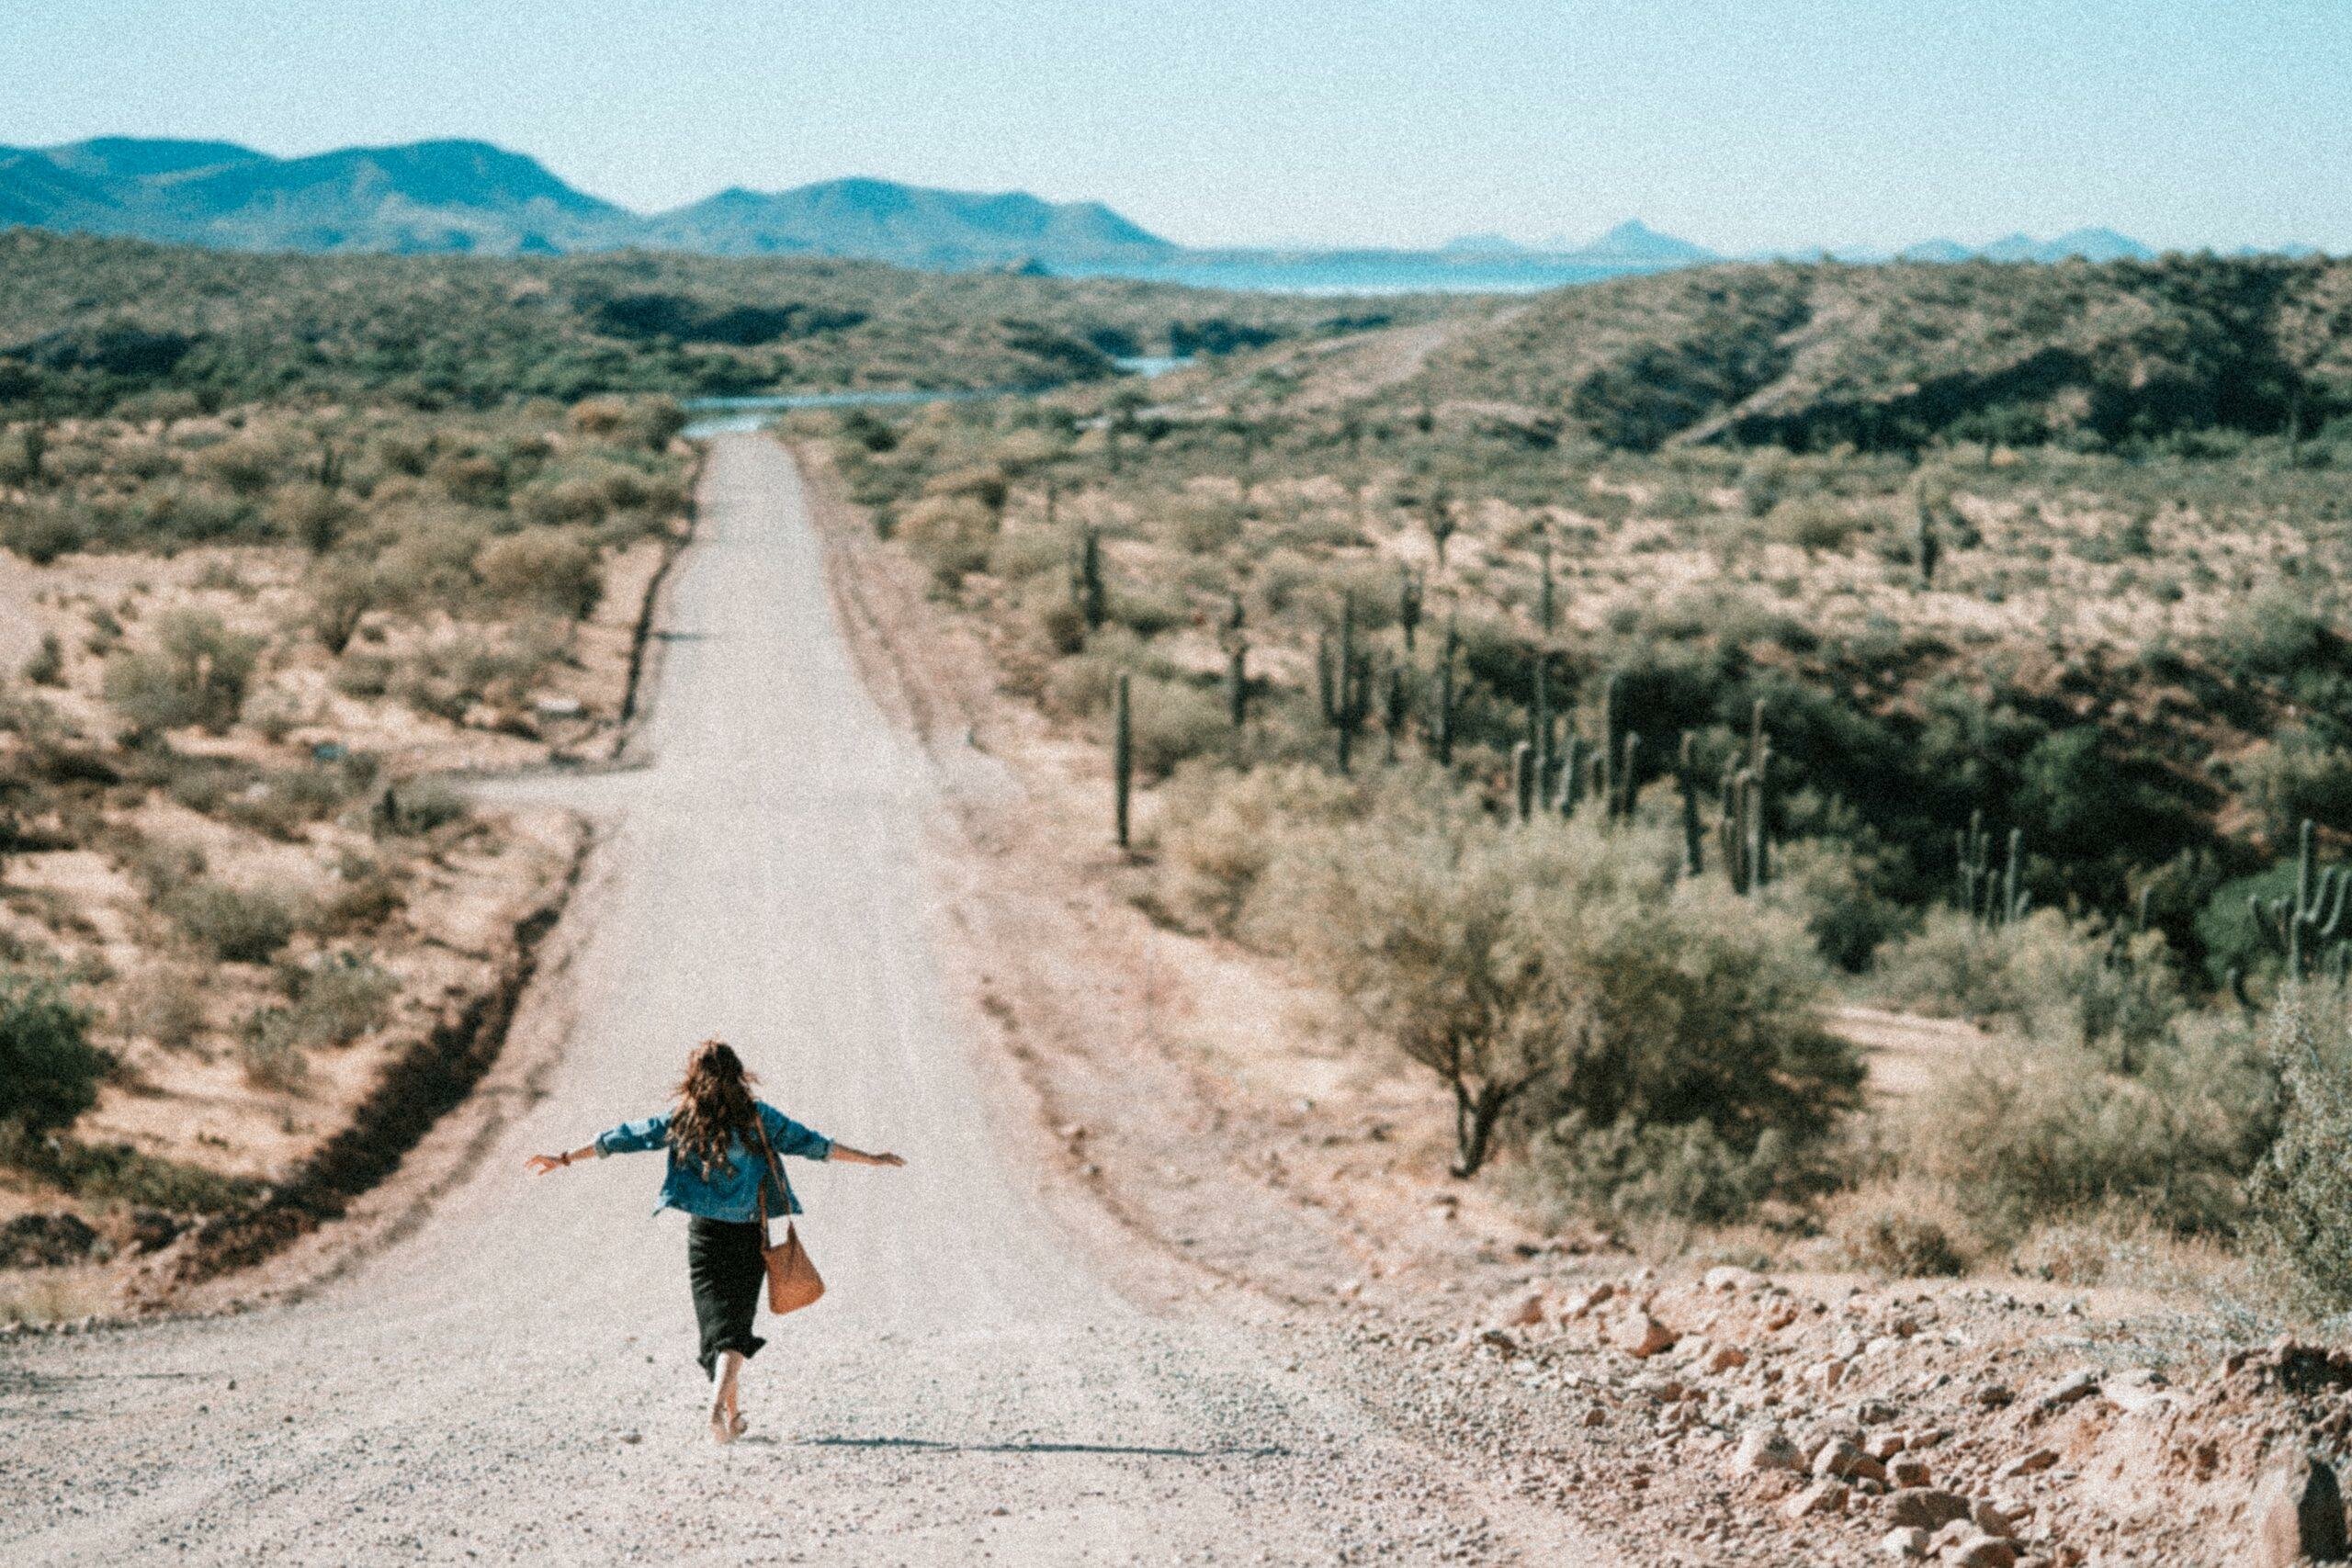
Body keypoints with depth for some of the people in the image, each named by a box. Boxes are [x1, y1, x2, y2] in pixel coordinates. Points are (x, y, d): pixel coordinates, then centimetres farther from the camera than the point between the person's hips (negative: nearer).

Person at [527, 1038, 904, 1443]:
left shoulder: (680, 1121, 0)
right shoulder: (758, 1118, -3)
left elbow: (622, 1138, 6)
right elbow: (812, 1144, 0)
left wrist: (565, 1159, 16)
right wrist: (870, 1159, 9)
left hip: (705, 1233, 1)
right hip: (749, 1235, -1)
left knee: (717, 1321, 8)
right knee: (737, 1322, 2)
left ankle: (733, 1412, 6)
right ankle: (720, 1401, -19)